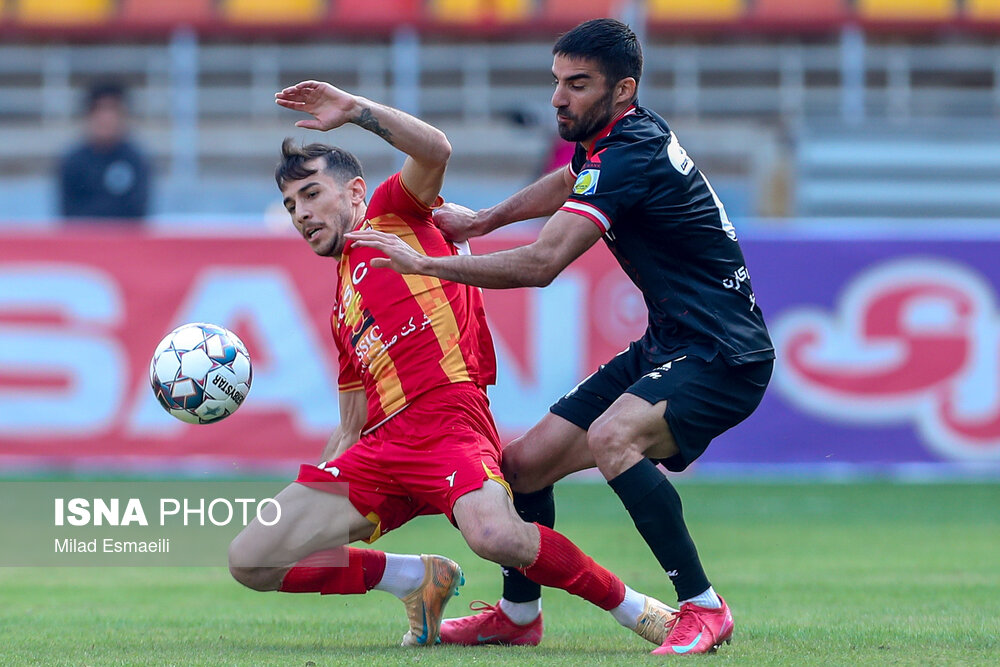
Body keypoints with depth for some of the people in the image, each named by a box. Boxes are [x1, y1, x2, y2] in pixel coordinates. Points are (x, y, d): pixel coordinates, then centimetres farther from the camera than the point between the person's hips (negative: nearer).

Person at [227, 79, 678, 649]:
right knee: (250, 561, -6)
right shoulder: (342, 306, 32)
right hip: (380, 446, 8)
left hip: (446, 420, -8)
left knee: (495, 535, -37)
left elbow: (435, 150, -9)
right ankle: (417, 578, 9)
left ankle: (637, 609, -14)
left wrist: (354, 108, -4)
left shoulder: (393, 212, 14)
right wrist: (306, 494, 24)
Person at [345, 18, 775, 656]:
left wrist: (425, 263, -22)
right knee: (526, 461, 8)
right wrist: (483, 219, 31)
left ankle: (704, 609, -25)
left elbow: (541, 264, -28)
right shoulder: (609, 140, 8)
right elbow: (568, 183, 34)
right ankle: (518, 615, 30)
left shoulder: (629, 156, -22)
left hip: (722, 357, -10)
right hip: (666, 347, 10)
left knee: (611, 436, -36)